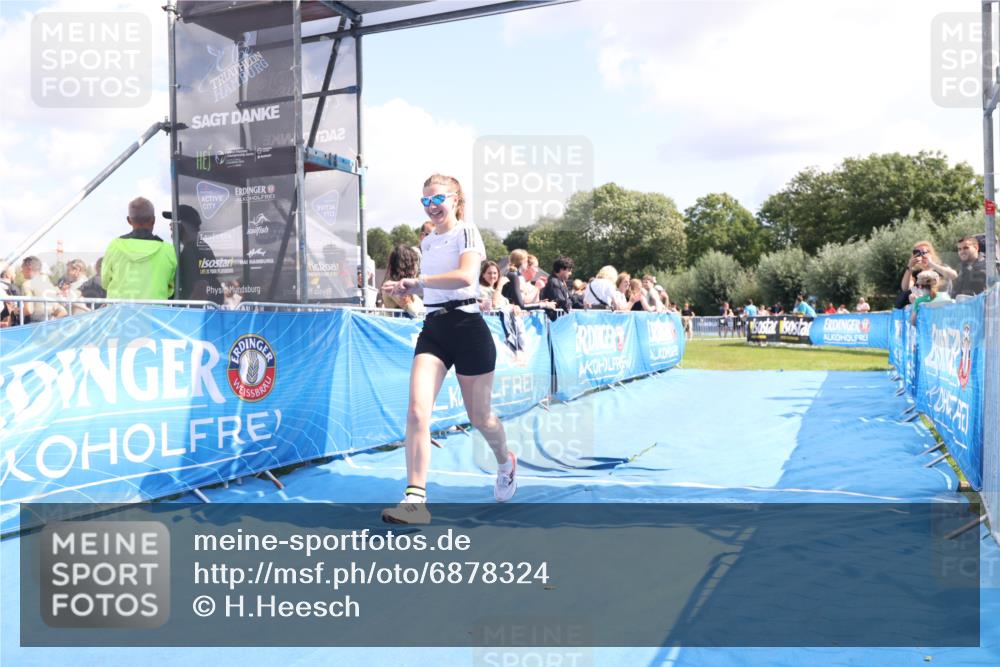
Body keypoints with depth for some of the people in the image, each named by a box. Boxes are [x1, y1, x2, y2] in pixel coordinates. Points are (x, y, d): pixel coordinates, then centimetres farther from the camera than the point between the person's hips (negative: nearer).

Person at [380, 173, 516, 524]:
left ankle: (506, 463, 40)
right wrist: (407, 288, 13)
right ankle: (415, 498, -13)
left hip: (467, 328, -5)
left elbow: (465, 276, -24)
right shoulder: (427, 243, 16)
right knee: (417, 411, -14)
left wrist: (419, 280, -24)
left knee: (479, 417, 9)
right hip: (433, 328, 6)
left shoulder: (467, 232, -5)